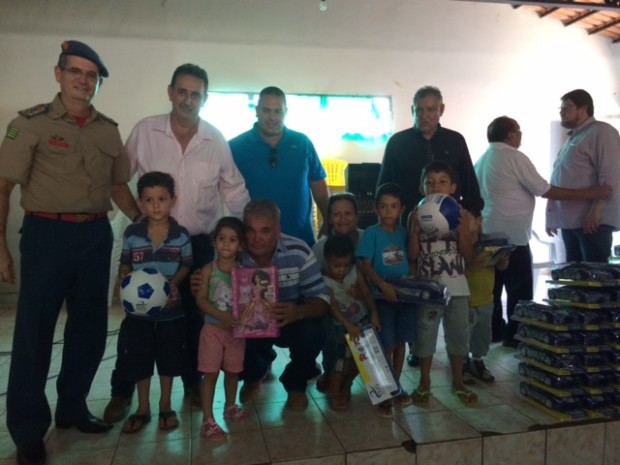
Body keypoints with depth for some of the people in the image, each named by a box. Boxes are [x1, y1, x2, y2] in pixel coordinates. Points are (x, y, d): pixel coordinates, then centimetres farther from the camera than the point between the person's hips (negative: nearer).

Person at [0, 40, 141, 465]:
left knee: (90, 327, 12)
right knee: (34, 331, 3)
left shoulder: (108, 129, 9)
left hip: (96, 234, 5)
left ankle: (72, 408, 33)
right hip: (47, 233, -4)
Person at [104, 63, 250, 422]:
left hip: (201, 243, 1)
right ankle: (123, 391, 25)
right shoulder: (145, 131, -5)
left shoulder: (217, 140, -3)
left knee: (196, 316, 12)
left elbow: (235, 191, 5)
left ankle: (194, 382, 32)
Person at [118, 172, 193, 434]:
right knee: (138, 360, 10)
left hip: (171, 308, -1)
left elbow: (187, 265, 0)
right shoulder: (132, 233, -5)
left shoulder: (181, 235, -7)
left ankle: (165, 407, 30)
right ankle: (143, 408, 30)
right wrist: (124, 279, -15)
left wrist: (174, 283, -18)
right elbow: (125, 263, 5)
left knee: (169, 359, 11)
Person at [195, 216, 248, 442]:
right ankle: (208, 420, 10)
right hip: (213, 328, -2)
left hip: (237, 329, 2)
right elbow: (201, 299, -10)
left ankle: (230, 407, 37)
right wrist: (221, 315, -22)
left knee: (233, 371, 16)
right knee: (210, 373, 0)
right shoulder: (209, 270, -6)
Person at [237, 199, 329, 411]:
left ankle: (296, 384, 6)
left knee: (312, 333, -32)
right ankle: (253, 375, 16)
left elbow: (321, 299, -23)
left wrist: (298, 312, -46)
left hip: (291, 322, -1)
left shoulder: (298, 252, -22)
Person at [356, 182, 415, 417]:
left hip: (405, 294, 4)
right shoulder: (371, 233, -5)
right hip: (383, 296, -4)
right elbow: (365, 265, -12)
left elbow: (412, 258, 9)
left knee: (400, 342, 13)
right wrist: (384, 285, -24)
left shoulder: (404, 232, 7)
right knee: (386, 345, 0)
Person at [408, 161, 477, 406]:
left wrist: (462, 228, -15)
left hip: (456, 287, 2)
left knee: (458, 333, 12)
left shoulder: (461, 215, 1)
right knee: (425, 334, 7)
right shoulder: (417, 215, -2)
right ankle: (424, 383, 23)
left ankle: (458, 381, 31)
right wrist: (415, 230, -17)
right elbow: (412, 255, -4)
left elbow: (468, 254, -2)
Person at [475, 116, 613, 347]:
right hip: (511, 234, -8)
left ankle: (493, 330, 21)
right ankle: (515, 335, 10)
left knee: (493, 286, 14)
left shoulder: (482, 160, 11)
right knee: (520, 289, 4)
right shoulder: (515, 157, -12)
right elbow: (546, 191, -12)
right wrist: (591, 193, -7)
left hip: (488, 233, 8)